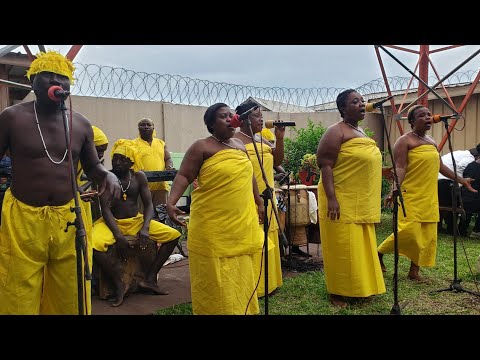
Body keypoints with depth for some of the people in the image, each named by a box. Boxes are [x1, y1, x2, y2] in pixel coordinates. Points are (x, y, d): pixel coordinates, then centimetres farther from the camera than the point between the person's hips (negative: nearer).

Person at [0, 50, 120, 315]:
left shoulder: (81, 124, 5)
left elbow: (92, 167, 14)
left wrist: (108, 176, -8)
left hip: (69, 219, 3)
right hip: (22, 219, -2)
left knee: (71, 300, 13)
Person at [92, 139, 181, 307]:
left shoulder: (139, 177, 1)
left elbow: (148, 204, -2)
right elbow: (105, 209, -14)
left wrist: (145, 228, -20)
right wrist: (118, 235, -27)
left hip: (136, 221, 3)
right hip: (112, 222, -3)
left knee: (173, 235, -10)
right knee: (93, 244, -35)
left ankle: (149, 279, -6)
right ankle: (119, 284, -14)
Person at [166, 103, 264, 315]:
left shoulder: (240, 145, 13)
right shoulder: (202, 147, -7)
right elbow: (183, 176, -12)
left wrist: (259, 202, 24)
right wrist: (171, 202, -27)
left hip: (242, 222, 6)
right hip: (213, 224, -6)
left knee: (240, 274, 14)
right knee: (216, 276, 2)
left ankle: (242, 309, 29)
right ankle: (216, 310, 17)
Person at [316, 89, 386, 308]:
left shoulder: (360, 131, 16)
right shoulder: (336, 132, -11)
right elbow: (325, 166, -18)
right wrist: (331, 199, -25)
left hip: (361, 202, 9)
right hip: (342, 201, -9)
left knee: (360, 246, 15)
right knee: (343, 248, -2)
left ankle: (358, 288, 29)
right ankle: (337, 293, 11)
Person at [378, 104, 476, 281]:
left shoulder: (432, 142, 18)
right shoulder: (405, 141, -6)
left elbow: (441, 166, 25)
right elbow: (400, 168, -16)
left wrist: (461, 180, 26)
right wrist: (395, 190, -30)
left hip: (429, 197, 8)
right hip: (410, 196, -8)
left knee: (427, 235, 5)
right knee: (409, 230, -14)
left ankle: (414, 271, 14)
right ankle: (379, 252, 7)